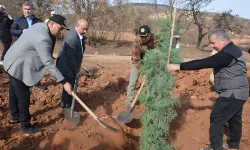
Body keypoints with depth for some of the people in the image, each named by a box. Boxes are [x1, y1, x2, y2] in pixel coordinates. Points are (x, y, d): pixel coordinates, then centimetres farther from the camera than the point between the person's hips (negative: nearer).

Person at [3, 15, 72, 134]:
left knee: (14, 92, 25)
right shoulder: (43, 39, -32)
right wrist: (64, 82, -32)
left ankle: (14, 116, 45)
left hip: (12, 61, 10)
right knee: (24, 98, 2)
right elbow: (48, 63, -34)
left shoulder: (40, 25, -3)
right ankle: (25, 126, 20)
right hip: (17, 66, -10)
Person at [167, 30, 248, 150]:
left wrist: (179, 67, -28)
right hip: (238, 93, 10)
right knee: (234, 119, 22)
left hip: (232, 94, -10)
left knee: (216, 119, -2)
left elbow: (204, 63, -29)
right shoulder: (233, 50, 10)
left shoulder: (227, 54, -24)